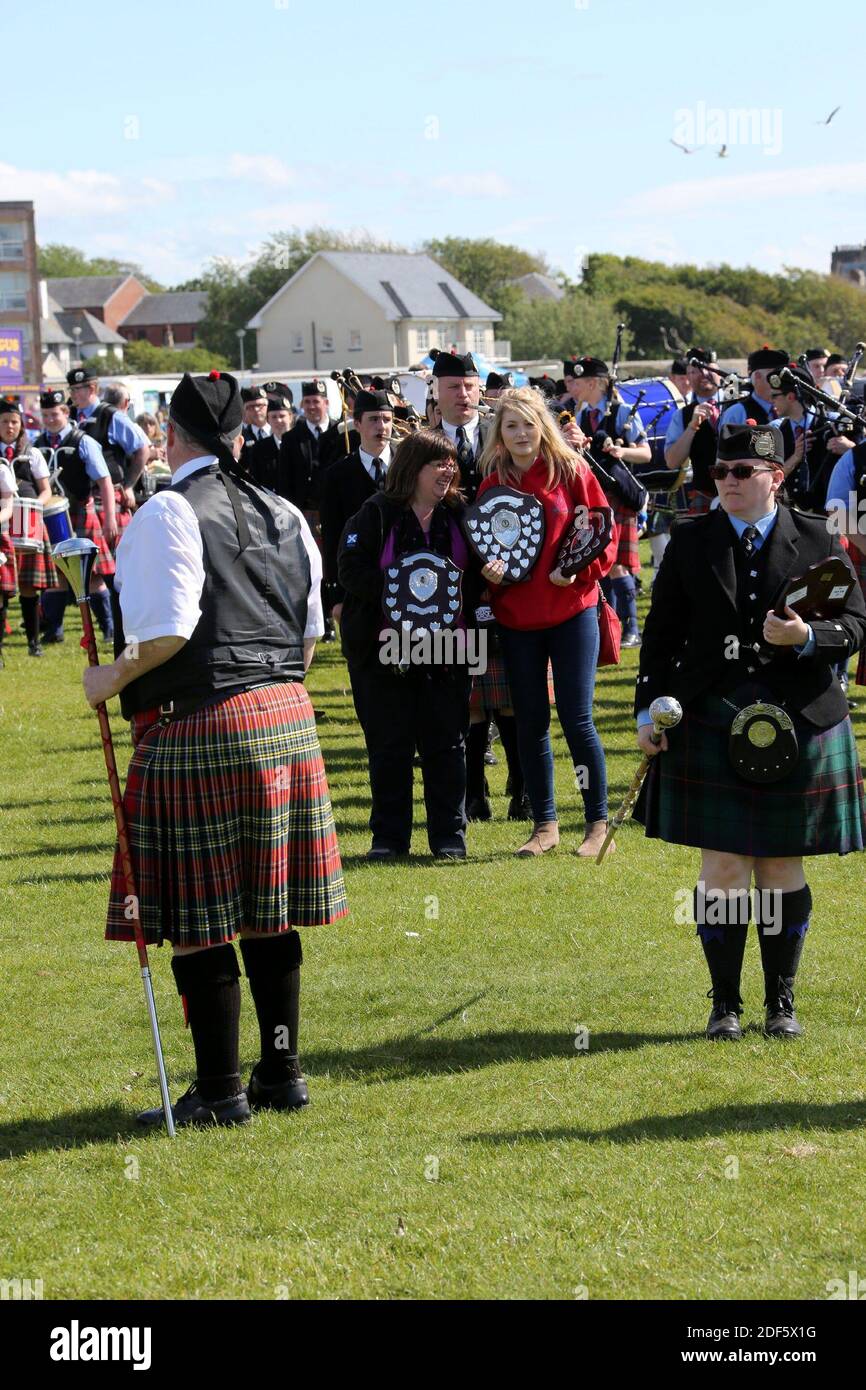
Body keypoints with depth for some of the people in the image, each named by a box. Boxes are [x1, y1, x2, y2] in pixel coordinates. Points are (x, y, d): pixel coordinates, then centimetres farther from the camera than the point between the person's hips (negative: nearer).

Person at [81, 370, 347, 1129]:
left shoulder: (170, 513, -9)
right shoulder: (282, 514, 14)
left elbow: (169, 631, -19)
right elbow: (310, 632, 16)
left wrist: (110, 679, -5)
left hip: (198, 727, -7)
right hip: (287, 721, 8)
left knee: (197, 922, -1)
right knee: (268, 912, 14)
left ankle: (220, 1091, 2)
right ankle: (282, 1072, 19)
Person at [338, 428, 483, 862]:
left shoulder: (459, 516, 8)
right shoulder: (376, 514, -3)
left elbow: (475, 572, 12)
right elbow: (351, 569, -11)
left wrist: (461, 595, -10)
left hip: (446, 647, 3)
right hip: (385, 646, -2)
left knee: (446, 743, 4)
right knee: (388, 746, 3)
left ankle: (449, 836, 12)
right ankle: (388, 838, 11)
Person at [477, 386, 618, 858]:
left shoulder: (571, 473, -3)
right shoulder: (492, 484, 5)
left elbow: (605, 533, -1)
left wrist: (580, 570, -17)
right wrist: (487, 571, -10)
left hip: (571, 611, -3)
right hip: (515, 616, 3)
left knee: (577, 718, -5)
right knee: (530, 721, 7)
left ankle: (597, 821, 7)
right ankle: (544, 823, 18)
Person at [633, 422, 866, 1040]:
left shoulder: (816, 540, 2)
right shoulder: (691, 542, 5)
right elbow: (661, 634, 7)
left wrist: (807, 637, -19)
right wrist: (649, 710, 0)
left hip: (799, 727, 0)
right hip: (711, 728, 0)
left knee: (783, 867, 7)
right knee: (722, 868, 0)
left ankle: (782, 1002, 17)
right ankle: (726, 1004, 9)